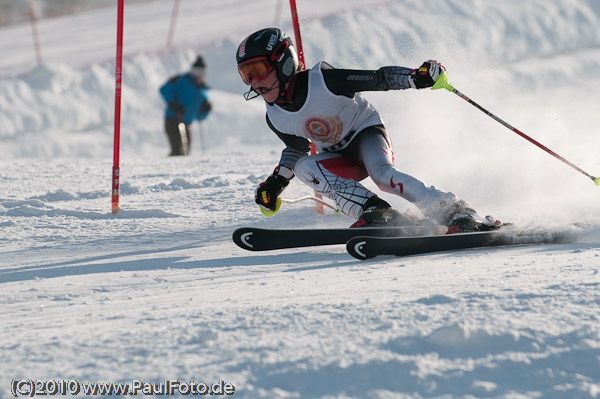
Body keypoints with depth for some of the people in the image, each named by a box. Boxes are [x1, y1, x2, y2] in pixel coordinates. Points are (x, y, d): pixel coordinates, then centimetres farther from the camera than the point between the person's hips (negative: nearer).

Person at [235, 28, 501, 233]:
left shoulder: (322, 80, -25)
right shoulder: (275, 118, -7)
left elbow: (380, 79, -23)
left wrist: (416, 77, -39)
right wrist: (277, 181, 7)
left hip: (366, 133, -5)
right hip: (339, 158, 5)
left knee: (382, 174, -35)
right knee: (303, 167, -26)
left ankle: (457, 213, -36)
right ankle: (375, 212, -31)